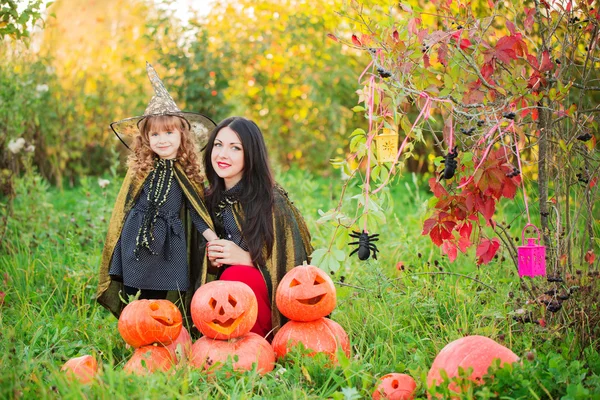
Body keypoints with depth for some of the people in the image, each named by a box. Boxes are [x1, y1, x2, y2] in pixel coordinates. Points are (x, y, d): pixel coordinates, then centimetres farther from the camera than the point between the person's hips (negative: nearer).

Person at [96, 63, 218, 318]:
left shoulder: (187, 171, 2)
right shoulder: (140, 169, 3)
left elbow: (198, 210, 4)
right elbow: (123, 208, 10)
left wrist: (214, 238, -8)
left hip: (171, 244, -1)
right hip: (138, 241, 1)